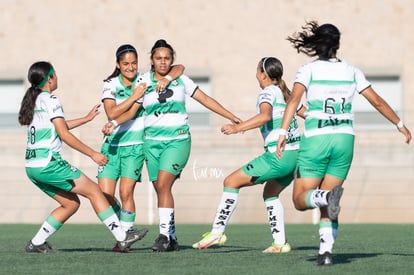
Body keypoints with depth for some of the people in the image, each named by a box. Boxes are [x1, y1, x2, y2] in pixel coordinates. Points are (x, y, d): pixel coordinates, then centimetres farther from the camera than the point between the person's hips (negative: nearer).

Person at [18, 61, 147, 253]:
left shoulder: (32, 100, 16)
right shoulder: (49, 100, -10)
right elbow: (64, 135, -14)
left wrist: (87, 118, 35)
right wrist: (92, 154, -11)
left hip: (32, 165, 9)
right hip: (48, 163, -9)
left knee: (71, 203, 15)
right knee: (93, 190, -3)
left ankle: (36, 243, 10)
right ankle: (122, 238, -5)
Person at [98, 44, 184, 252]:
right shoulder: (110, 85, 0)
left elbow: (179, 68, -1)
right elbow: (112, 113, -16)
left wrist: (167, 78, -20)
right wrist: (134, 96, -21)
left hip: (135, 146, -1)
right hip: (112, 145, 1)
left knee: (126, 192, -13)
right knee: (104, 194, -6)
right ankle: (120, 230, 18)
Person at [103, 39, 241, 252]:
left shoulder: (181, 80, 3)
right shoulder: (144, 82, 3)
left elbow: (205, 100, 8)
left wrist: (233, 118, 7)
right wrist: (114, 123, -16)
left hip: (178, 140, -2)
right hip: (152, 141, 2)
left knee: (163, 184, -19)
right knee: (160, 189, 3)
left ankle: (164, 234, -19)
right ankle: (172, 239, 12)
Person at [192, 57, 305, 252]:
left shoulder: (268, 92, -8)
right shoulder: (286, 93, 16)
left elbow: (265, 116, -28)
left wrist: (238, 128, -31)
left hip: (278, 156, -9)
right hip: (295, 155, 9)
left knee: (231, 182, -2)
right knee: (270, 193, 26)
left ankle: (217, 232, -4)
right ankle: (280, 243, 17)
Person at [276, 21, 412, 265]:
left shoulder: (308, 71, -1)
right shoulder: (351, 72, 7)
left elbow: (294, 100, -16)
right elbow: (377, 101, 11)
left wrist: (283, 132, -22)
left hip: (315, 139, -3)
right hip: (344, 140, 3)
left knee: (301, 199, 3)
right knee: (327, 202, 12)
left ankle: (328, 197, -31)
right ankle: (326, 251, -7)